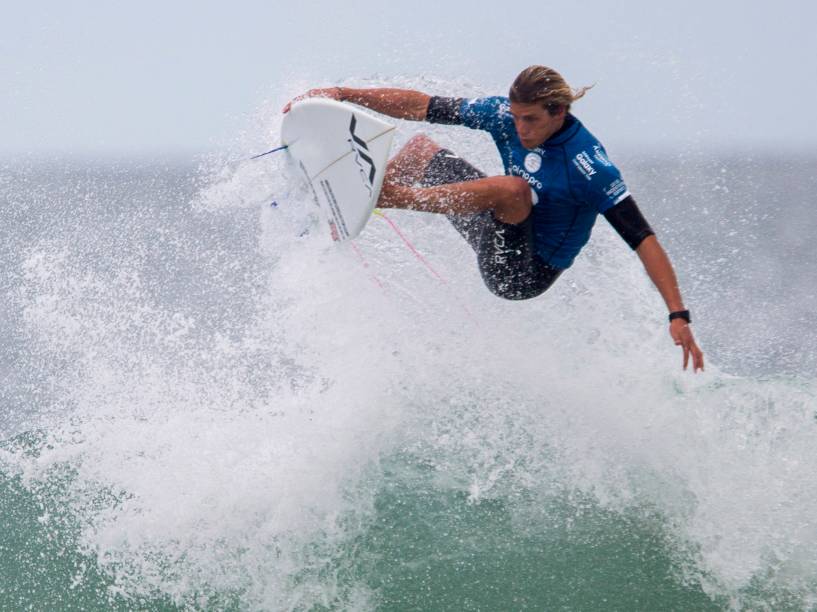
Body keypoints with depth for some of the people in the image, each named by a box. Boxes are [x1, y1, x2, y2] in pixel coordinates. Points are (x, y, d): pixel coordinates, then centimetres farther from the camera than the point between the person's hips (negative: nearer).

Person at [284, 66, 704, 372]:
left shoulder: (589, 166, -27)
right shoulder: (506, 115, -9)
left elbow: (643, 240, -30)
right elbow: (423, 107, -8)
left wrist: (678, 316, -38)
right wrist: (343, 94, -13)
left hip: (523, 273, -7)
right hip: (497, 239, 7)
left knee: (514, 188, -37)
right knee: (422, 148, 12)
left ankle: (391, 197, -28)